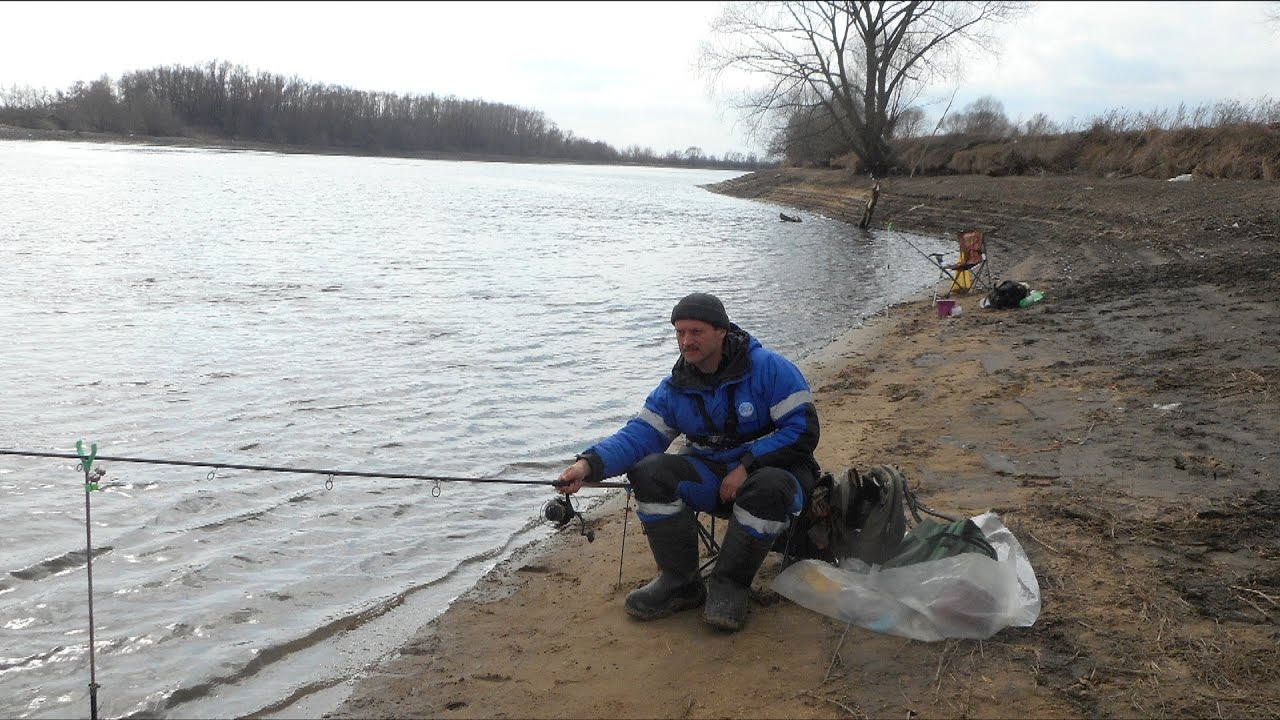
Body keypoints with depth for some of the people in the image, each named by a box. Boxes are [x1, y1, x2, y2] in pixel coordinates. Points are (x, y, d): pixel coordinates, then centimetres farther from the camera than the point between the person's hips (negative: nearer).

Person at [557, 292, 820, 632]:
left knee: (768, 487, -40)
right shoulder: (675, 387, 2)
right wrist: (589, 464, -27)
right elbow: (640, 433, -8)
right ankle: (680, 583, -10)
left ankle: (729, 585, -17)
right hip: (712, 476, 5)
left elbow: (803, 430, -17)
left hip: (772, 468, -4)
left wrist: (747, 467, -24)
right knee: (649, 471, -19)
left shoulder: (768, 368, -14)